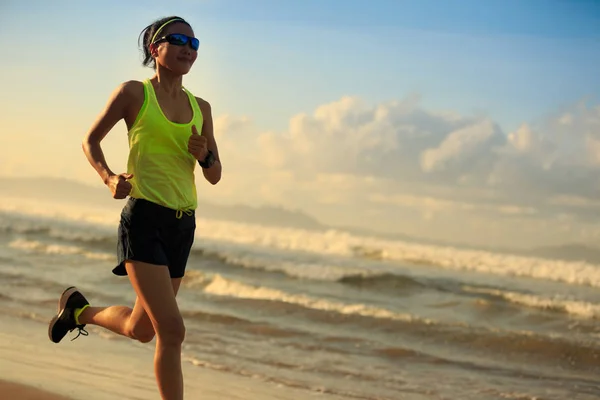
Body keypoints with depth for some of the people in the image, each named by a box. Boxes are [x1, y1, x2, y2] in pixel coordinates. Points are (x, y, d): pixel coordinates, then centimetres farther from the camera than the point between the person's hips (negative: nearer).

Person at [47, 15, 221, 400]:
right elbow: (91, 140, 7)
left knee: (143, 330, 17)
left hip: (183, 224, 6)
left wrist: (203, 155, -7)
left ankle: (80, 310, 43)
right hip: (144, 218, -6)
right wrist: (109, 177, -12)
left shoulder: (201, 107, 11)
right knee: (172, 329, -18)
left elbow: (215, 176, 15)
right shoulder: (133, 93, -2)